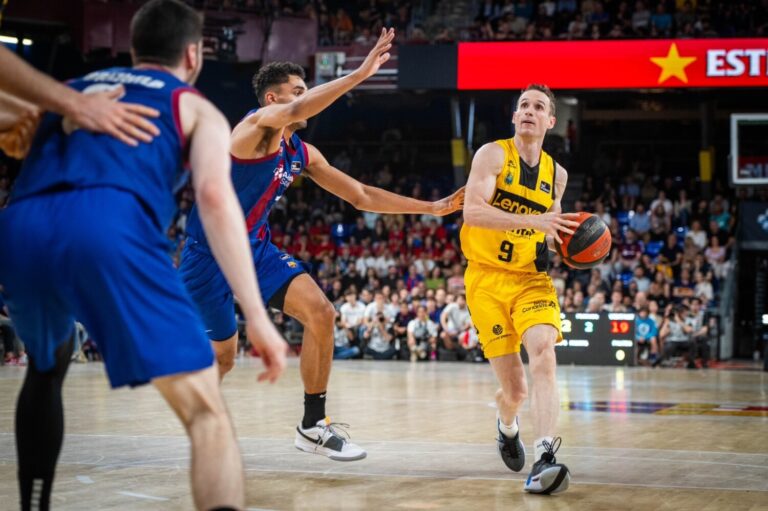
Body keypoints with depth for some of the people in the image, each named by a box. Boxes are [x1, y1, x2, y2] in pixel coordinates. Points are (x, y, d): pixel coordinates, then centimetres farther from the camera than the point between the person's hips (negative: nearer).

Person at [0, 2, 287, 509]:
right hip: (109, 225, -4)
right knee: (207, 412, -2)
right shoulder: (196, 108, 24)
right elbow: (214, 195, 5)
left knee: (47, 366, 35)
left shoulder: (69, 90, 37)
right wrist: (257, 316, -2)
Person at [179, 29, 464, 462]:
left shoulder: (302, 154, 6)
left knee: (321, 312, -13)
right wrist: (361, 73, -48)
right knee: (221, 357, 3)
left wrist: (431, 208, 6)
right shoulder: (257, 126, -17)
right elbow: (296, 112, -41)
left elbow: (362, 196, 10)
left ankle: (313, 426, -4)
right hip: (210, 251, -7)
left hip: (256, 247, 7)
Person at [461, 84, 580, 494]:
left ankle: (544, 459, -36)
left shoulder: (556, 174, 10)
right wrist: (532, 220, -33)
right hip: (487, 279, -3)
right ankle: (507, 425, 37)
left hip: (532, 279, 3)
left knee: (543, 353, -27)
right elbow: (472, 211, -21)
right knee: (515, 389, -2)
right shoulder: (493, 154, -5)